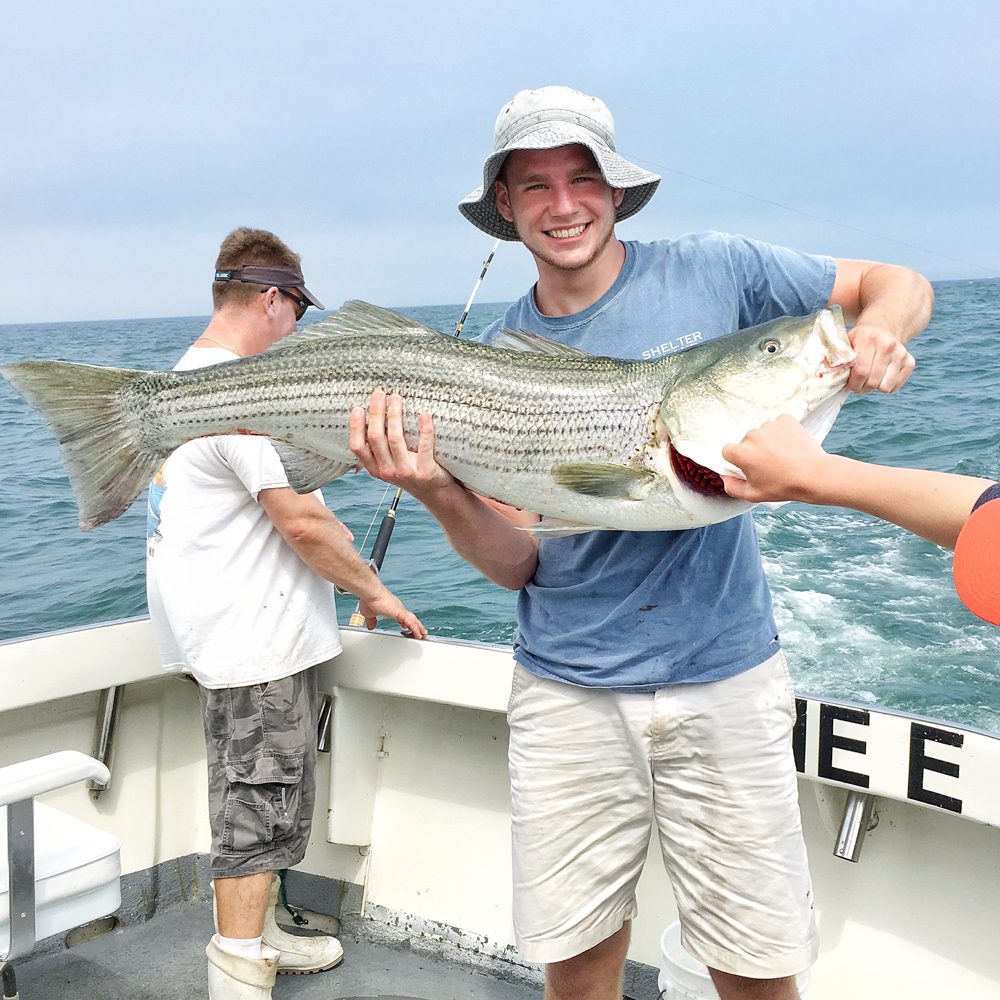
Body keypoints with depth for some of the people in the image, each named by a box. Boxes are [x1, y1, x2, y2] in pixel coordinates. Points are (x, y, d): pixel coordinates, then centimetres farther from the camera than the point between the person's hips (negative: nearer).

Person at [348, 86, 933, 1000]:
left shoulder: (713, 271, -3)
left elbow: (899, 285, 7)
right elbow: (516, 563, -2)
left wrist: (879, 332, -16)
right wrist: (438, 493, -21)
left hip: (722, 675, -1)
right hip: (567, 691, 2)